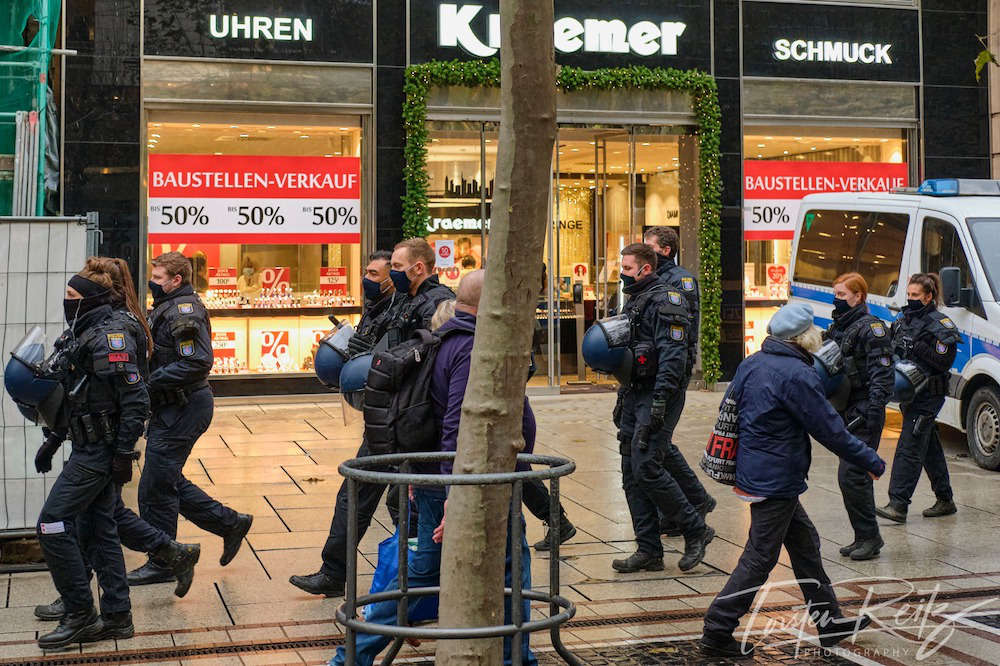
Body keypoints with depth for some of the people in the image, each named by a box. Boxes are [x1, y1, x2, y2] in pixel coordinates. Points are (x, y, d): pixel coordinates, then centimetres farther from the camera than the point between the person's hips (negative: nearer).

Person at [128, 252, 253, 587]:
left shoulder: (184, 312, -16)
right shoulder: (166, 308, 16)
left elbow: (197, 363, -25)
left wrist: (151, 382, -22)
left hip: (183, 409, -10)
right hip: (170, 408, 10)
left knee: (155, 488, -3)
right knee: (168, 482, 16)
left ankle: (161, 564, 8)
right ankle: (230, 523, 25)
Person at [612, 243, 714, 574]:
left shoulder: (664, 302, -11)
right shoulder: (634, 302, 19)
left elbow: (673, 354, -20)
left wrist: (661, 399, -26)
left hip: (655, 396, -9)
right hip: (634, 394, 10)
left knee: (646, 467, -15)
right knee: (631, 474, 6)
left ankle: (696, 530, 2)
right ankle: (649, 551, 12)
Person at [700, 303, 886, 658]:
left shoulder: (751, 364, 5)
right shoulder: (797, 376, -20)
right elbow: (830, 430, -16)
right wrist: (871, 461, -5)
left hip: (752, 468, 9)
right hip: (775, 480, -9)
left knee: (804, 542, 19)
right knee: (760, 559, 0)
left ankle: (828, 620, 29)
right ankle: (717, 632, 5)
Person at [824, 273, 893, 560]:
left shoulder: (871, 327, -10)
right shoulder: (837, 328, 16)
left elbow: (882, 372, -16)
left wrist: (874, 410, -24)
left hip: (863, 414, -9)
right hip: (845, 412, 9)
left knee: (851, 476, -11)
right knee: (851, 477, 11)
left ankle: (869, 536, -2)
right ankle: (864, 537, 18)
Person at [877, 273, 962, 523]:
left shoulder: (940, 325, -10)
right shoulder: (904, 320, 13)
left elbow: (944, 362, -17)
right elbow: (892, 351, 19)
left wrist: (917, 347, -21)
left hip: (928, 395, -8)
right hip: (909, 393, 8)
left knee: (909, 447, -12)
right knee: (929, 448, 15)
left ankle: (898, 504, -14)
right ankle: (945, 500, 26)